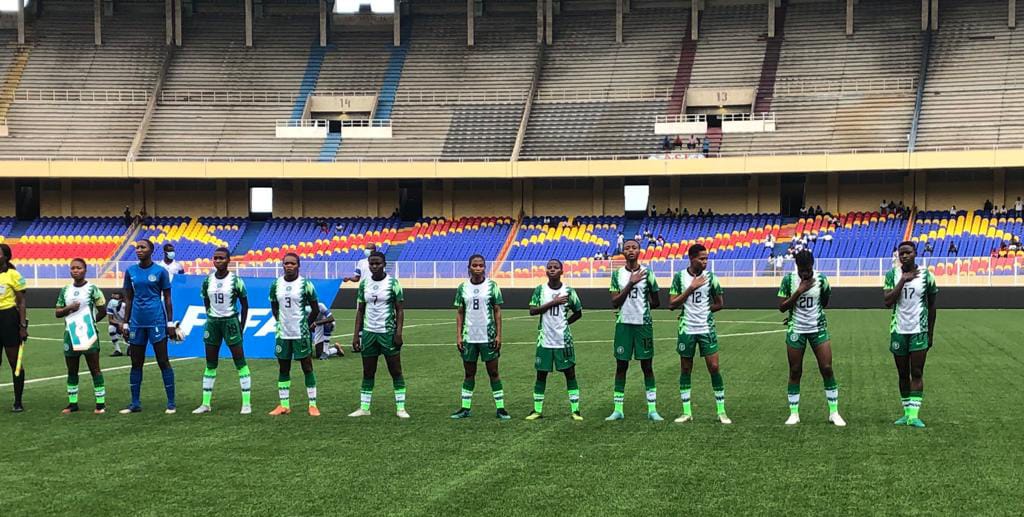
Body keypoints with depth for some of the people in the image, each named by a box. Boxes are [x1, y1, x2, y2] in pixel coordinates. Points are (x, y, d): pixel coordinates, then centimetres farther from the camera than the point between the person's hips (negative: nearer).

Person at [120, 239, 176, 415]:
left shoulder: (160, 272, -3)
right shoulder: (131, 272, 7)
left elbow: (167, 298, 1)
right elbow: (128, 299, 12)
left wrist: (170, 322, -4)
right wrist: (125, 323, 8)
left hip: (157, 321, -4)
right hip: (137, 322, 4)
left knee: (163, 362, -2)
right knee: (136, 363, 8)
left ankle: (171, 403, 2)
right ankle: (135, 403, 16)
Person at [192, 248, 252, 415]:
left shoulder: (235, 280, -7)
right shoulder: (207, 281, 4)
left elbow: (245, 305, -2)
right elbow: (206, 303, 15)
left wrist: (241, 327, -4)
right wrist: (211, 318, 7)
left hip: (231, 322, -4)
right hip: (212, 322, 4)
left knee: (240, 362, -4)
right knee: (210, 364, 8)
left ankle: (247, 403, -1)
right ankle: (206, 403, 14)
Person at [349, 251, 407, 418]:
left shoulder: (393, 283, -5)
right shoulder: (364, 284, 7)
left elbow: (400, 310, -4)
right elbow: (360, 311, 10)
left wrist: (398, 333, -13)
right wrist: (356, 334, 4)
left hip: (388, 333, -4)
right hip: (368, 333, 4)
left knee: (396, 371, -1)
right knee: (368, 372, 9)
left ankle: (401, 408, 4)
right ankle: (364, 408, 15)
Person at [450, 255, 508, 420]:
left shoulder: (492, 286, -1)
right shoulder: (463, 287, 4)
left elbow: (497, 312, -1)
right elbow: (459, 313, 7)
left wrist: (498, 335, -7)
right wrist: (458, 336, -1)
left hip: (488, 337, -2)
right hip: (469, 337, 2)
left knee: (493, 372, 2)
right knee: (469, 373, 10)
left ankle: (500, 408, 6)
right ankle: (465, 408, 15)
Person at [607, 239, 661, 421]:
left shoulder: (647, 273, -1)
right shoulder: (617, 274, 3)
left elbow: (656, 302, 7)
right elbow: (614, 302, -6)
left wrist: (639, 307, 6)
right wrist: (631, 284, -13)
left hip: (643, 324, -1)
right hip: (623, 325, 1)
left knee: (647, 366, 3)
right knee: (621, 366, 4)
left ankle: (652, 409, 7)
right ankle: (618, 410, 10)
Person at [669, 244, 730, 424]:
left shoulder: (710, 277, -2)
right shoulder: (680, 277, -2)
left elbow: (720, 303, 7)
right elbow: (672, 304, -7)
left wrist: (702, 311, 0)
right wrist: (691, 288, -15)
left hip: (707, 328, 0)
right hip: (686, 330, 0)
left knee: (714, 367, -3)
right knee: (685, 370, 6)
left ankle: (721, 411, 5)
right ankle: (687, 412, 14)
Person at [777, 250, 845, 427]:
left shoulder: (821, 280, -5)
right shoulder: (789, 279, -7)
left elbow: (824, 303, 11)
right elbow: (782, 307, -8)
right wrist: (799, 291, -18)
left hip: (818, 329, 0)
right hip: (796, 331, 0)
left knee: (827, 369, -4)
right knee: (795, 372, 3)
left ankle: (834, 412, 5)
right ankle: (794, 413, 13)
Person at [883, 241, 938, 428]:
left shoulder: (925, 276, -1)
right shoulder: (892, 275, 1)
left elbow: (931, 306, 7)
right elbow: (888, 301, -12)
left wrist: (930, 333, 7)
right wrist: (903, 280, -16)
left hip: (919, 331, -2)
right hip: (898, 330, 2)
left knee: (917, 373, -6)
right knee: (903, 374, 8)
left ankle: (914, 415, -8)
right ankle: (907, 412, 16)